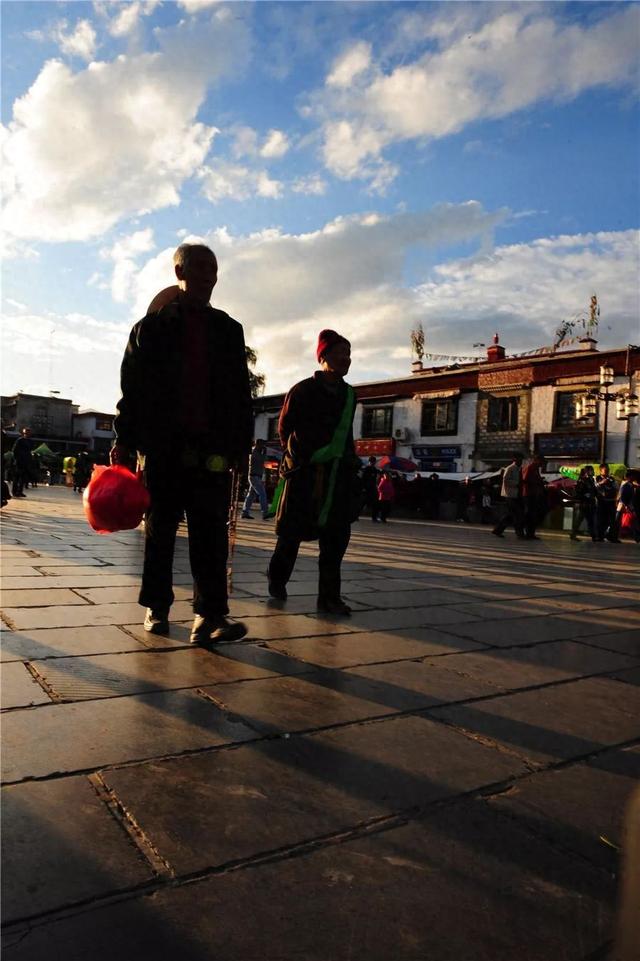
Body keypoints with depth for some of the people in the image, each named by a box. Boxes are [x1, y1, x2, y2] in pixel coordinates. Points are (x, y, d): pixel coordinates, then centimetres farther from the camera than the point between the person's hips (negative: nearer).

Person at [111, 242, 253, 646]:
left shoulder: (228, 329, 15)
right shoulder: (153, 326, 8)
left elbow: (241, 392, 13)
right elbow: (132, 386, 4)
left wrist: (241, 443, 5)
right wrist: (125, 440, -3)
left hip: (212, 448, 1)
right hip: (162, 445, -1)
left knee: (211, 533, -6)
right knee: (160, 529, 8)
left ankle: (210, 616, -7)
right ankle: (156, 607, 20)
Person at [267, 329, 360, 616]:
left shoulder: (349, 394, 12)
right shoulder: (303, 390, -4)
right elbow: (284, 427, 5)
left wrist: (350, 461, 13)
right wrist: (296, 456, 6)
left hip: (339, 473, 5)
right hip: (304, 472, -5)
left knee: (337, 534, 0)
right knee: (293, 530, 5)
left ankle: (329, 596, 7)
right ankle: (276, 579, 29)